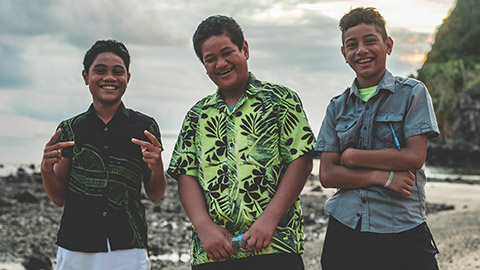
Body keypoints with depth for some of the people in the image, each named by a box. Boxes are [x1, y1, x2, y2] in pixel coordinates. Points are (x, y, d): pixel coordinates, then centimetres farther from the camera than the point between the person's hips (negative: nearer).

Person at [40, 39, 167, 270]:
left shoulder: (145, 127, 4)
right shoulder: (70, 129, 6)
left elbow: (155, 195, 7)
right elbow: (59, 198, 9)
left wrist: (156, 166, -14)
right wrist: (46, 170, -10)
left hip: (128, 251, -1)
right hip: (75, 250, 1)